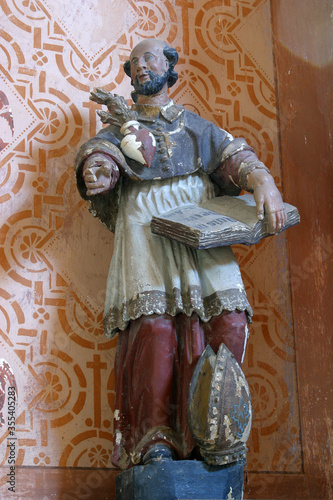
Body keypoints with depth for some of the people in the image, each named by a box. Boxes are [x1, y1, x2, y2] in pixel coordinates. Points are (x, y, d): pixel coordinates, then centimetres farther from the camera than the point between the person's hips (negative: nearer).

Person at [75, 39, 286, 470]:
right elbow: (100, 152, 2)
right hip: (145, 229, -1)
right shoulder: (122, 126, 23)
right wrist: (97, 171, -25)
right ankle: (154, 437, -17)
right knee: (154, 324, -21)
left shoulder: (195, 126, 25)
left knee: (228, 319, -16)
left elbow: (233, 154, 9)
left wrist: (263, 182, -13)